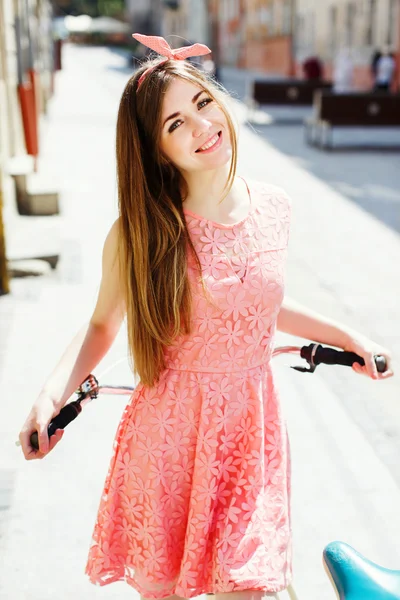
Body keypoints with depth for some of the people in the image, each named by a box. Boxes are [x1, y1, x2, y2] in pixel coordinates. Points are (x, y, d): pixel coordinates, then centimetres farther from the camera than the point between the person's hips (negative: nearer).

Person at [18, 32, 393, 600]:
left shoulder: (274, 207, -2)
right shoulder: (139, 234, -14)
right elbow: (100, 327, -2)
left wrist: (348, 336, 17)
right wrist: (51, 395, -18)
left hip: (251, 423, 3)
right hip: (171, 428, -2)